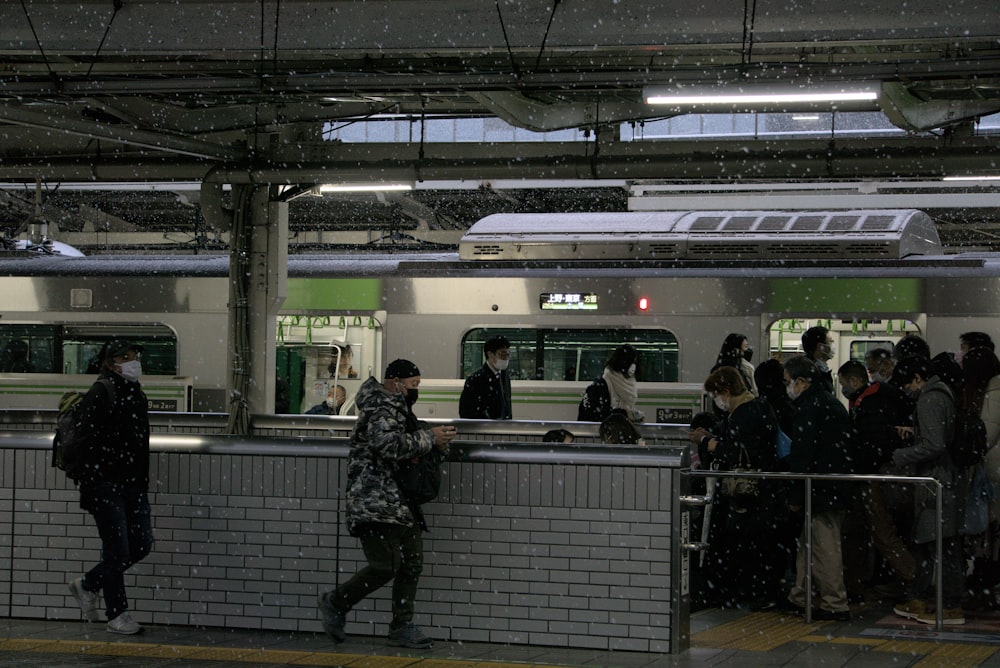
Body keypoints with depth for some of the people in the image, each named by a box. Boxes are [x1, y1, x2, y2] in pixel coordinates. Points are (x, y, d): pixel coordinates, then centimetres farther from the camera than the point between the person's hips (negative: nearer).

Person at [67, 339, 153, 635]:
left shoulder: (137, 395, 15)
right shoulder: (99, 394, -10)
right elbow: (89, 443, -14)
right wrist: (89, 488, -18)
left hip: (133, 484, 8)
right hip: (106, 485, -8)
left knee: (142, 544, 5)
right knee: (118, 549, -5)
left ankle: (87, 585, 23)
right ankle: (117, 615, 8)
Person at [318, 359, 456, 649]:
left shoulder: (399, 408, 21)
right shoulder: (381, 409, -12)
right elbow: (391, 445, -26)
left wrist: (438, 440, 9)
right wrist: (429, 439, -17)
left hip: (400, 503, 11)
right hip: (375, 502, -11)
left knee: (412, 562, 7)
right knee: (386, 566, -13)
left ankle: (402, 627, 13)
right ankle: (336, 603, 5)